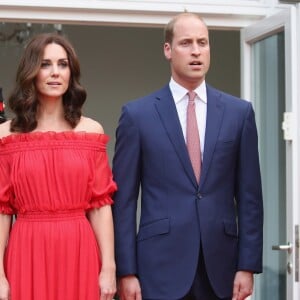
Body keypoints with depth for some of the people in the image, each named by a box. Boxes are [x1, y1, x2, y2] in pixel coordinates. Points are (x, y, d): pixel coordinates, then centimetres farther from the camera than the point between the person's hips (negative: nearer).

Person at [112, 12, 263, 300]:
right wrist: (126, 270, -5)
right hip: (161, 265, -1)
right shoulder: (137, 114, 0)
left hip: (220, 264, 2)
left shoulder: (239, 112, 5)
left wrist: (248, 265, 0)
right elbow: (124, 199, -1)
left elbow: (249, 195, 4)